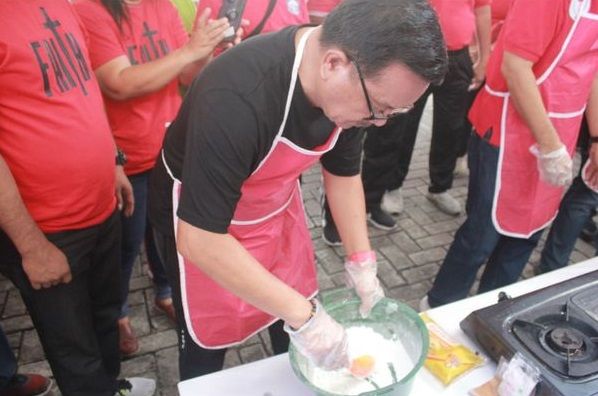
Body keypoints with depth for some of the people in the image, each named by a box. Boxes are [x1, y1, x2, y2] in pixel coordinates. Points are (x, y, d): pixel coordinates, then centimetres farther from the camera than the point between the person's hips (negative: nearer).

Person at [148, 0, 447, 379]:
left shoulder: (349, 88, -17)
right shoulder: (236, 99, -39)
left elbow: (343, 172, 0)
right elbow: (200, 241, -35)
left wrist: (362, 262, -6)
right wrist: (303, 316, -32)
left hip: (276, 206, 6)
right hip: (199, 224, -5)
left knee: (298, 322, 18)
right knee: (208, 341, 13)